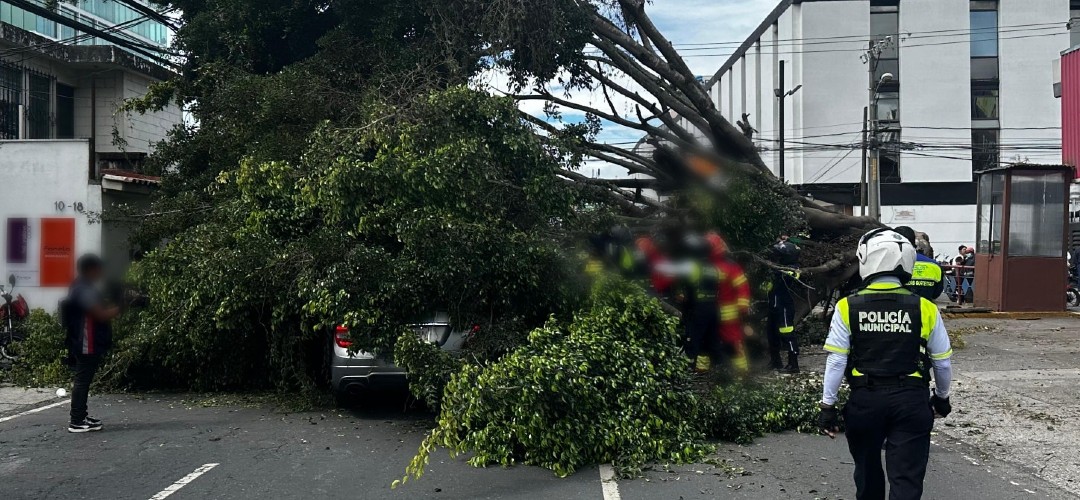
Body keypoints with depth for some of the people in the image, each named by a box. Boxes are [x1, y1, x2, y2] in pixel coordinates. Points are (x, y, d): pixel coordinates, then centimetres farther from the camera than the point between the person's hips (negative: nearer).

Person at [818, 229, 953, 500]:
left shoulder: (847, 307, -7)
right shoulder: (925, 309, -5)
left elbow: (836, 362, -7)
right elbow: (942, 363, 4)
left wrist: (828, 405, 1)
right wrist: (942, 397, 21)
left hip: (865, 400, 1)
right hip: (911, 401, -1)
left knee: (868, 468, 22)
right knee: (906, 478, 2)